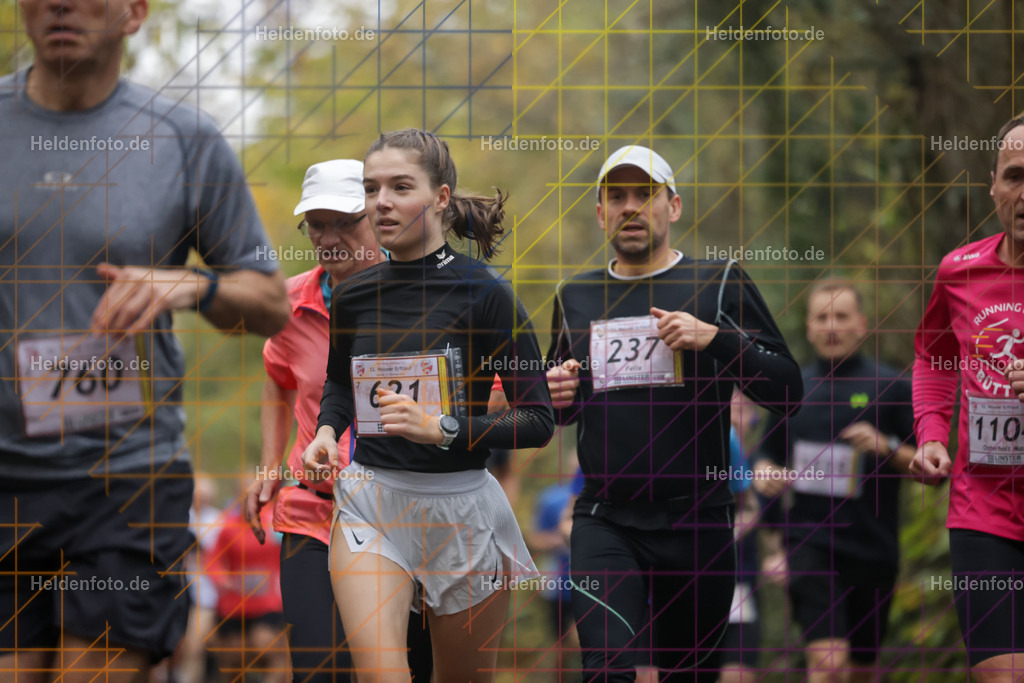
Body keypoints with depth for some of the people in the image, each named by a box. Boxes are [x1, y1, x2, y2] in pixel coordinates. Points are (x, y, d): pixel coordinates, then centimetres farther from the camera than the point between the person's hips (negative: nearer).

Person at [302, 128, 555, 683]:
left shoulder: (483, 294, -9)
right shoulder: (353, 297, 5)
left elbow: (538, 421, -9)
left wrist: (444, 428, -20)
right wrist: (327, 430, 5)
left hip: (461, 508, -2)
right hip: (369, 504, 2)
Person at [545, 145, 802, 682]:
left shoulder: (720, 284, 3)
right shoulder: (575, 298, 13)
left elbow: (787, 389, -2)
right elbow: (557, 412, 26)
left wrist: (715, 338, -15)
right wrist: (556, 398, 2)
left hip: (697, 520, -1)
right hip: (606, 521, 1)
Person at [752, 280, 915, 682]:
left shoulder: (892, 387, 0)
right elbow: (768, 457, 23)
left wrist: (887, 448, -18)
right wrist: (765, 477, 0)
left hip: (873, 547, 0)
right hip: (810, 539, 0)